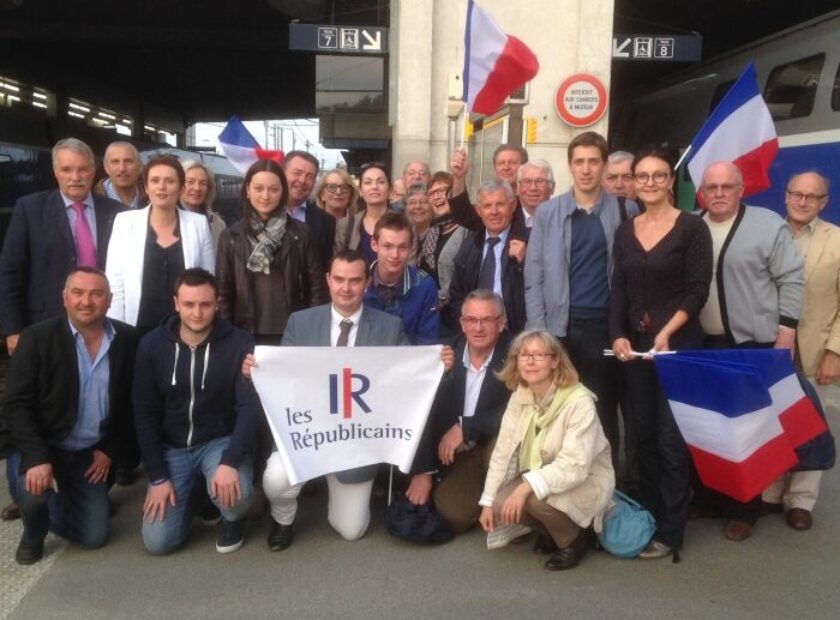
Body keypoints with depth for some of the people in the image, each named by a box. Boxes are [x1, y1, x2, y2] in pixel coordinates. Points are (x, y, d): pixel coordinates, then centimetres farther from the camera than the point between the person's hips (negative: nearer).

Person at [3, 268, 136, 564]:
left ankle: (60, 506, 36)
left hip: (91, 453, 3)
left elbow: (130, 403, 3)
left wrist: (109, 449, -2)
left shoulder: (127, 340, -7)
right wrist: (37, 457, -26)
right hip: (42, 446, -2)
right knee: (33, 493, -31)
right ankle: (34, 535, 6)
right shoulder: (37, 337, -15)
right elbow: (16, 404, -16)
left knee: (94, 537, 2)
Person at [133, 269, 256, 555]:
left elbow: (249, 408, -16)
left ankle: (233, 519, 6)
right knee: (157, 542, -6)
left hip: (221, 441, -2)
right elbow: (145, 414, -3)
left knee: (234, 494, -34)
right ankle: (192, 492, 26)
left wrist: (230, 462, -30)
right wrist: (157, 476, -8)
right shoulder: (151, 344, -7)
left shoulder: (239, 343, -14)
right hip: (172, 448, 2)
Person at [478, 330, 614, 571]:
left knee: (536, 498, -33)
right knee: (501, 504, -19)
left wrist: (528, 486, -41)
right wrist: (488, 501, -8)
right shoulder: (519, 397, -6)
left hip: (586, 481, -6)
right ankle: (552, 529, 10)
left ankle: (573, 539, -2)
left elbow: (574, 466, -32)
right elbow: (503, 451, -4)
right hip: (538, 475, 6)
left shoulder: (579, 402, -25)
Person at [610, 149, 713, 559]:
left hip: (679, 345, -5)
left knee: (672, 439, -1)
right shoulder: (625, 231, 9)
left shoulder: (692, 227, -4)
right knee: (644, 436, 11)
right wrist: (618, 336, -5)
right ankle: (647, 518, 23)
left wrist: (667, 333, -18)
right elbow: (619, 290, 8)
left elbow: (698, 289, -9)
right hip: (635, 345, 5)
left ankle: (670, 532, 8)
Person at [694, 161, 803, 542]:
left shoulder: (768, 225, -5)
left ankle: (744, 509, 15)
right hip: (703, 344, 4)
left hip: (754, 344, -4)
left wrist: (786, 334, -11)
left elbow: (791, 280, -6)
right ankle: (705, 497, 25)